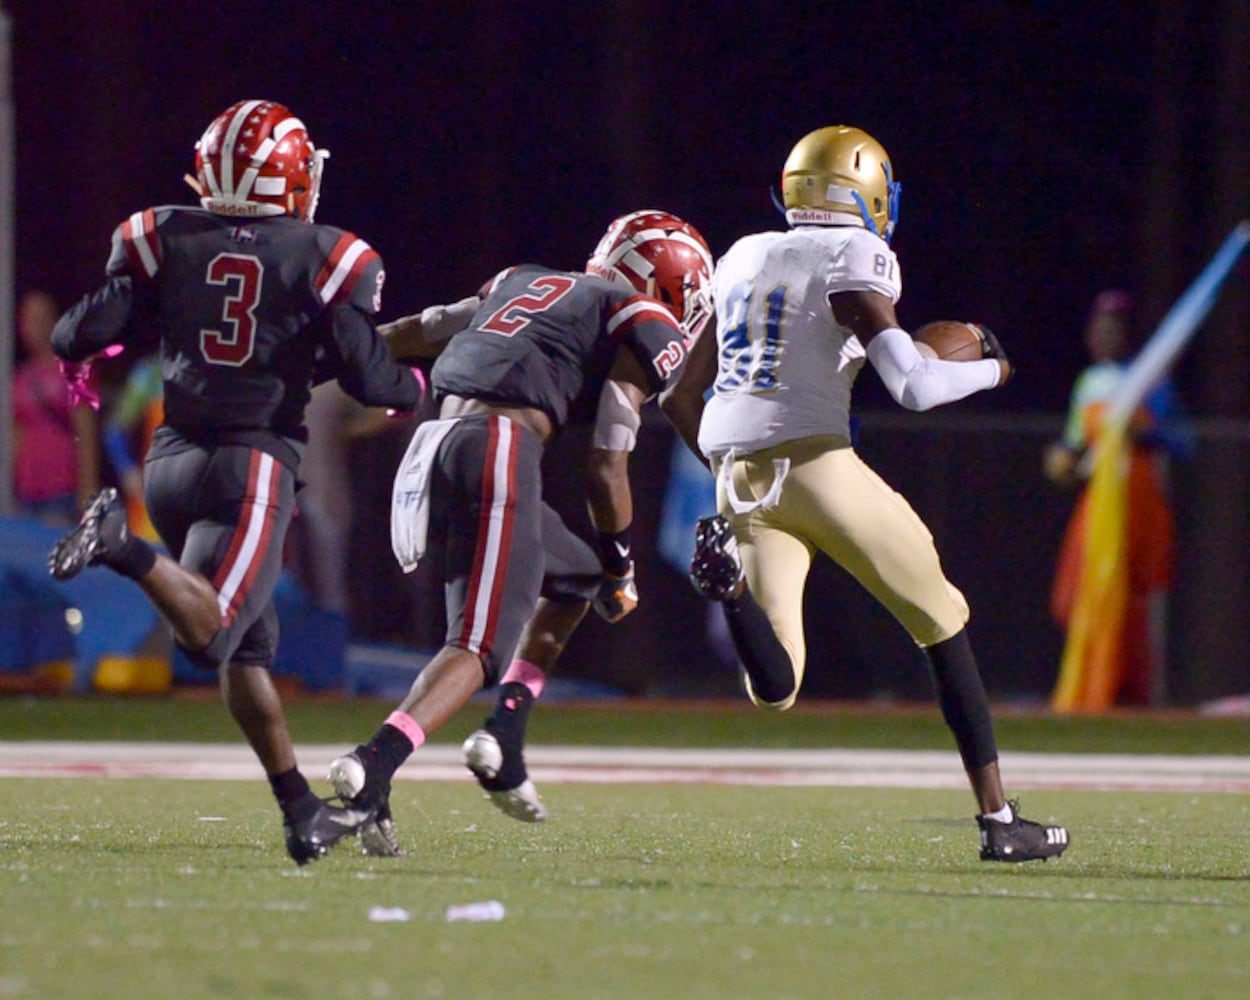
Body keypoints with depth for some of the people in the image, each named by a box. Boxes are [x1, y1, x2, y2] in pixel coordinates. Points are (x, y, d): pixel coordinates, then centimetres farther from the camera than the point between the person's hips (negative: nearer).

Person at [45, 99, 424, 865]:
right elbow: (368, 376, -4)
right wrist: (414, 390, 19)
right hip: (254, 462, -5)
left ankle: (304, 816, 14)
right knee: (211, 637, -15)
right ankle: (124, 548, -40)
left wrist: (72, 353, 23)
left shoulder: (164, 240, 4)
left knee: (251, 645, 13)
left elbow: (88, 331, -2)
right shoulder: (324, 258, -2)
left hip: (170, 457, 5)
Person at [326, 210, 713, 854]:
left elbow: (403, 336, 32)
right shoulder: (644, 326, 8)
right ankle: (371, 770, -34)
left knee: (572, 582, 27)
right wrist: (621, 565, 17)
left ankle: (502, 744, 13)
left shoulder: (525, 283, 28)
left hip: (433, 447, 8)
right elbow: (606, 468, 2)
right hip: (498, 453, -8)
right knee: (480, 646, -12)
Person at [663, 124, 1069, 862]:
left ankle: (732, 577, -25)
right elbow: (914, 386, -13)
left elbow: (681, 399, 20)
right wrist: (990, 370, 6)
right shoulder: (853, 262, -3)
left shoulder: (741, 260, 18)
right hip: (814, 463, -6)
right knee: (944, 623, 11)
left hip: (740, 478, 6)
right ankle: (999, 819, 7)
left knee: (777, 689, 4)